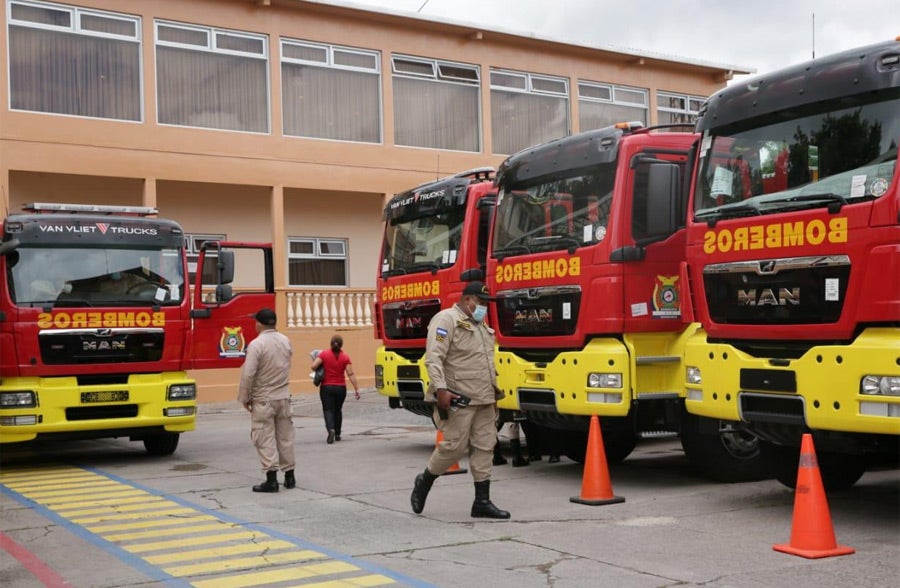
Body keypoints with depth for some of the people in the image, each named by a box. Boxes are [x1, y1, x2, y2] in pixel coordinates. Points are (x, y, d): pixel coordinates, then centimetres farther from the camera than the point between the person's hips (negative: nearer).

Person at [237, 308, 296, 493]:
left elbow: (248, 374, -17)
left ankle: (271, 479, -5)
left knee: (265, 439, -1)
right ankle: (289, 476, 20)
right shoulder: (286, 341, 3)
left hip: (263, 399, -6)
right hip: (284, 397, 6)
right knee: (285, 437, 13)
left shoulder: (256, 344, -16)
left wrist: (244, 398, -8)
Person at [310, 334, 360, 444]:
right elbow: (351, 374, -9)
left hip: (326, 387, -2)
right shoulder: (345, 357, -3)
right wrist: (356, 388, -7)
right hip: (340, 388, 2)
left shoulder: (324, 354, -6)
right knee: (338, 410, 18)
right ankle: (337, 434, 23)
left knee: (328, 410, -1)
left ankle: (331, 429, -27)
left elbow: (314, 366, -15)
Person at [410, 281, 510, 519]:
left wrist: (493, 392, 23)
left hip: (484, 400, 9)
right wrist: (441, 389, -27)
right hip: (458, 399, -8)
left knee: (485, 446, 5)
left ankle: (482, 501, 9)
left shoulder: (481, 325, 20)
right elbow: (433, 358, -18)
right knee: (454, 446, -6)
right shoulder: (446, 319, -9)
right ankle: (424, 482, 17)